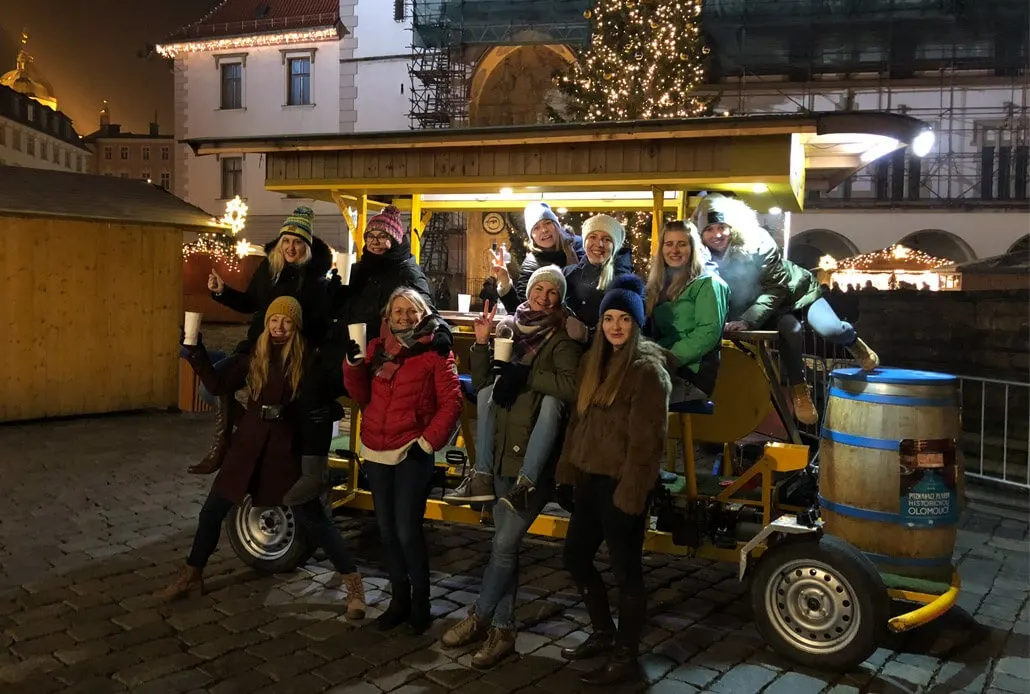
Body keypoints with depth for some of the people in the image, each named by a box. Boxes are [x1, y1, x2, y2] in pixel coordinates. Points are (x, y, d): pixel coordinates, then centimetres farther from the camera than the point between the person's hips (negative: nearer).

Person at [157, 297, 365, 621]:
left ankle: (353, 582, 11)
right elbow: (218, 385, 3)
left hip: (287, 448, -4)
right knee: (213, 510, 10)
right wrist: (195, 350, -3)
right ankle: (191, 577, 30)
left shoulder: (306, 359, -8)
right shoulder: (253, 355, 3)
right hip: (249, 444, 4)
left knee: (313, 518, -1)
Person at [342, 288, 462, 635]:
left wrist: (428, 442, -13)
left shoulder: (436, 352, -5)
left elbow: (451, 402, -8)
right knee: (387, 531, 11)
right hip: (376, 453, 5)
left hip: (412, 453, -5)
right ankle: (399, 598, 25)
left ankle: (420, 600, 12)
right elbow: (362, 396, 9)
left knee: (407, 532, -7)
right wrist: (354, 363, -5)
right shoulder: (377, 347, 11)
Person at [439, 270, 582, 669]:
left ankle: (479, 618, 15)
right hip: (503, 454, 6)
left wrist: (526, 375, -18)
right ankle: (502, 630, 22)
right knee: (505, 545, 12)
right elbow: (482, 384, 10)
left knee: (504, 545, -4)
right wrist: (481, 342, -2)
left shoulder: (561, 342, -6)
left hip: (536, 460, -6)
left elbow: (572, 387, -23)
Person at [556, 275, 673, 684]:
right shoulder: (594, 361, 12)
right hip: (590, 478, 8)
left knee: (625, 568, 3)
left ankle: (625, 656, 18)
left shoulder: (648, 369, -13)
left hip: (621, 483, -8)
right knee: (575, 556, 15)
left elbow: (646, 438, -17)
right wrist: (569, 469, 11)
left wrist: (630, 492, -20)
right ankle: (603, 633, 34)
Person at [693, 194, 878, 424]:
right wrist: (731, 321, -27)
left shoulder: (757, 241, -27)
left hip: (796, 291, -1)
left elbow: (775, 288, -26)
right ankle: (798, 390, -10)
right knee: (790, 330, -31)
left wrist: (748, 320, -37)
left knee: (830, 330, -21)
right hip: (765, 307, 1)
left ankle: (852, 341, 17)